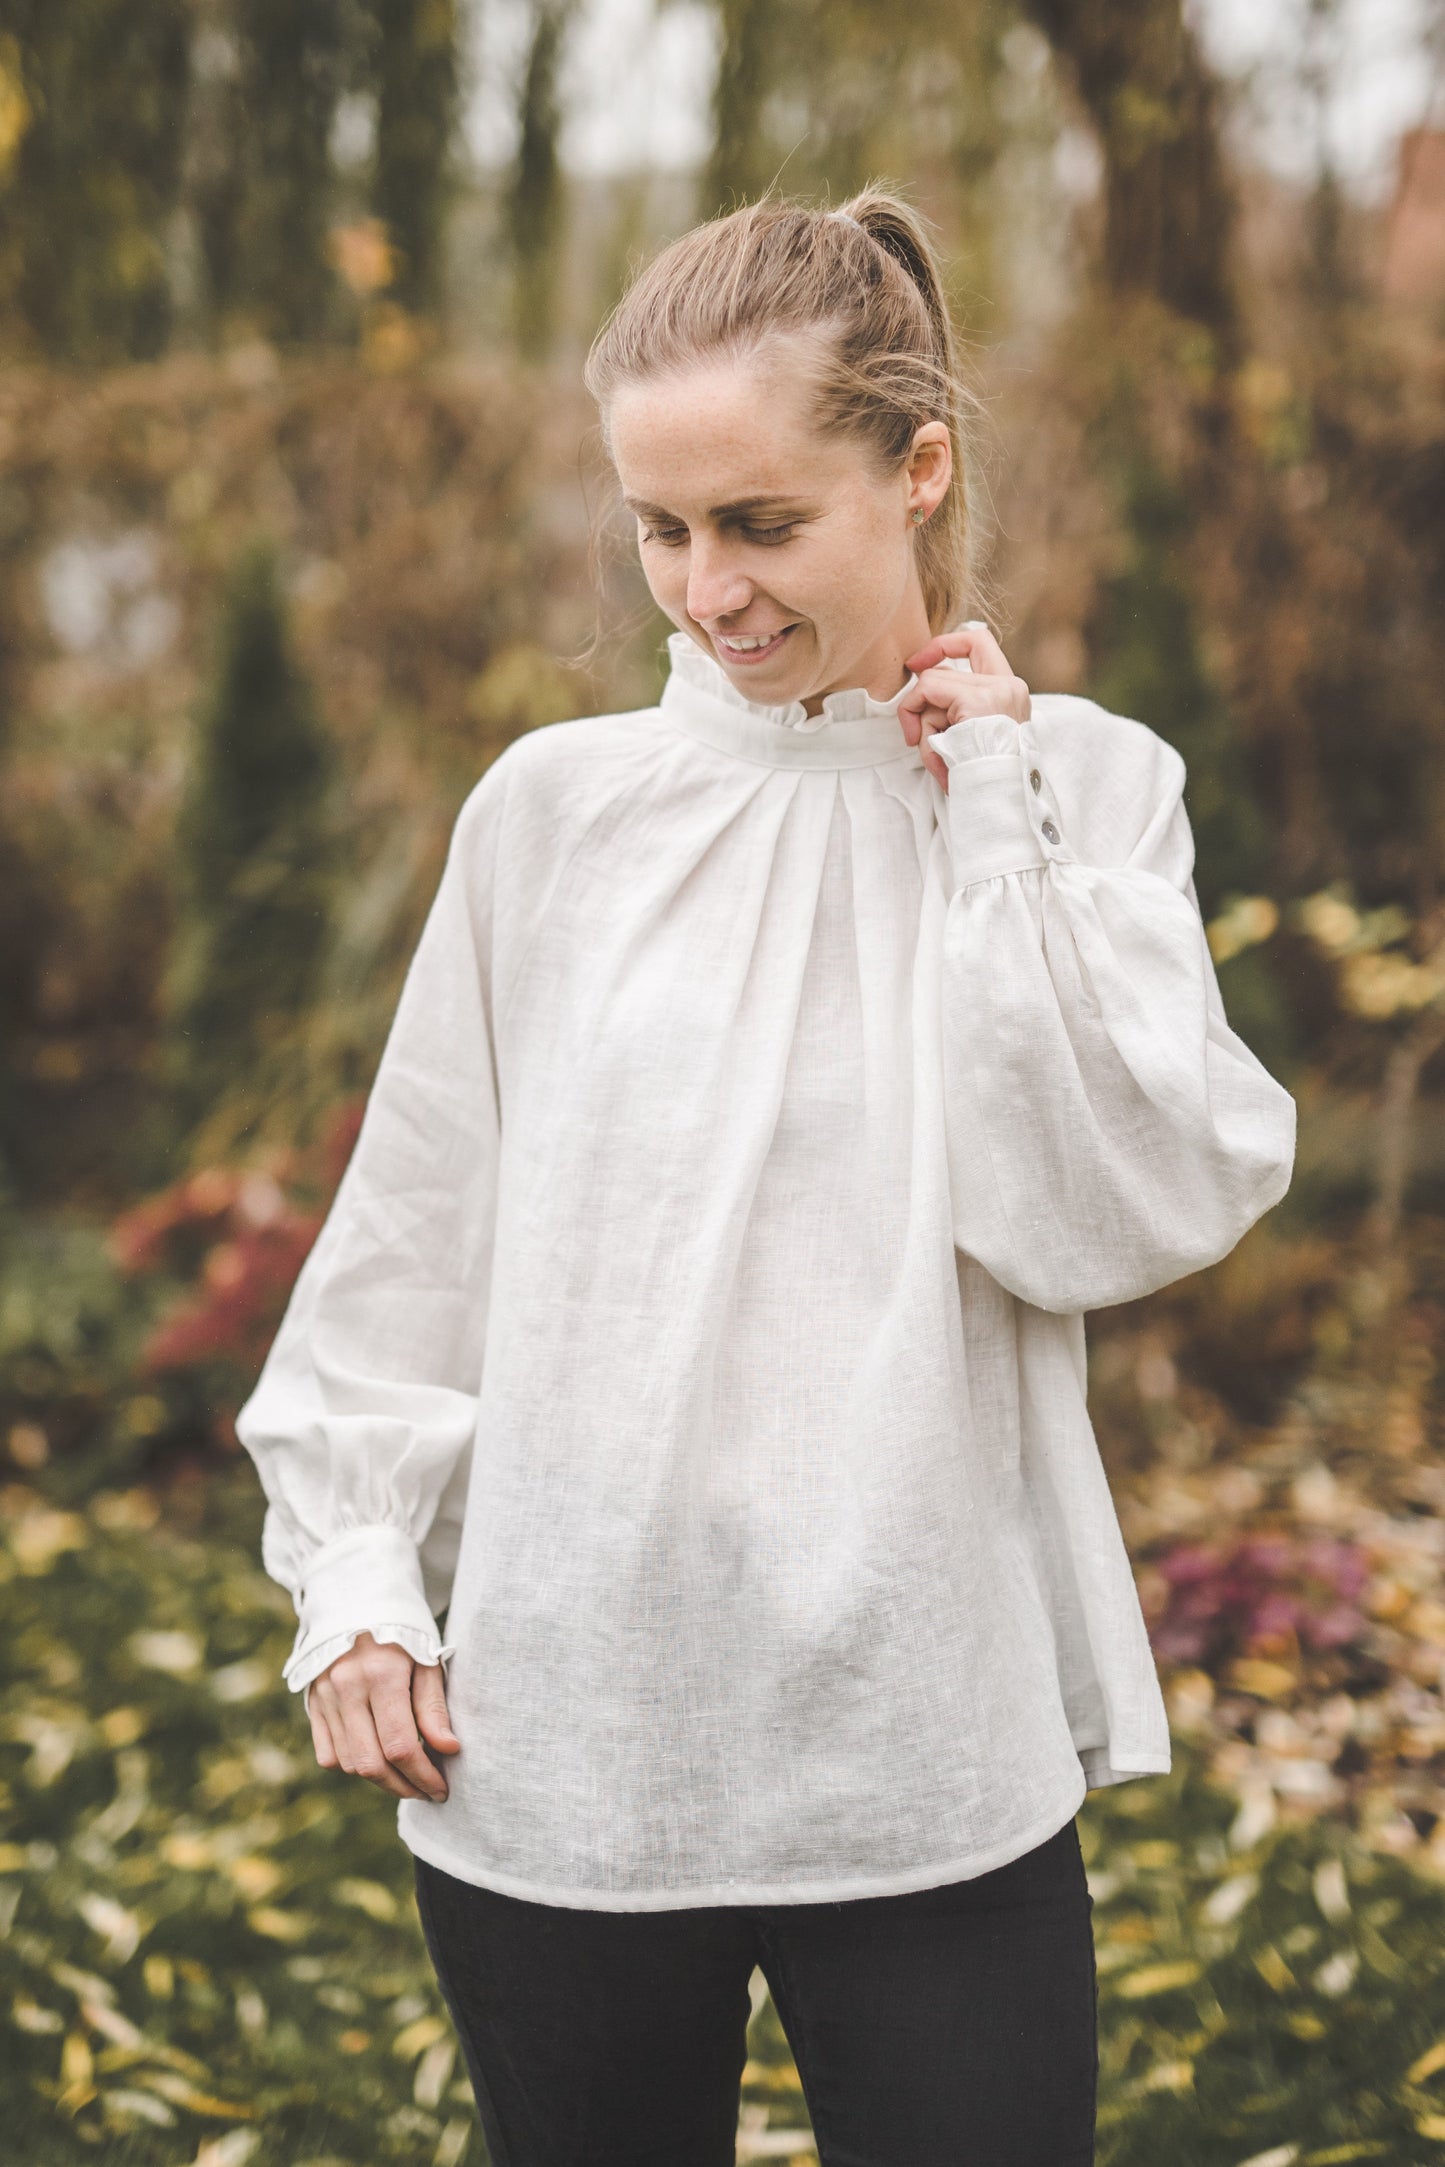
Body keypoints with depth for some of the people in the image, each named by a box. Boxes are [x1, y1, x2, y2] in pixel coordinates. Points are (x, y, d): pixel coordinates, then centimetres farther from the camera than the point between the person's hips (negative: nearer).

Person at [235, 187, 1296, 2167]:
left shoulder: (1084, 783, -1)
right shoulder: (556, 805, 0)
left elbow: (1121, 1219, -12)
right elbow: (412, 1235, 7)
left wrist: (988, 816, -11)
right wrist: (352, 1573, 4)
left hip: (931, 1761, -1)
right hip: (544, 1755, 1)